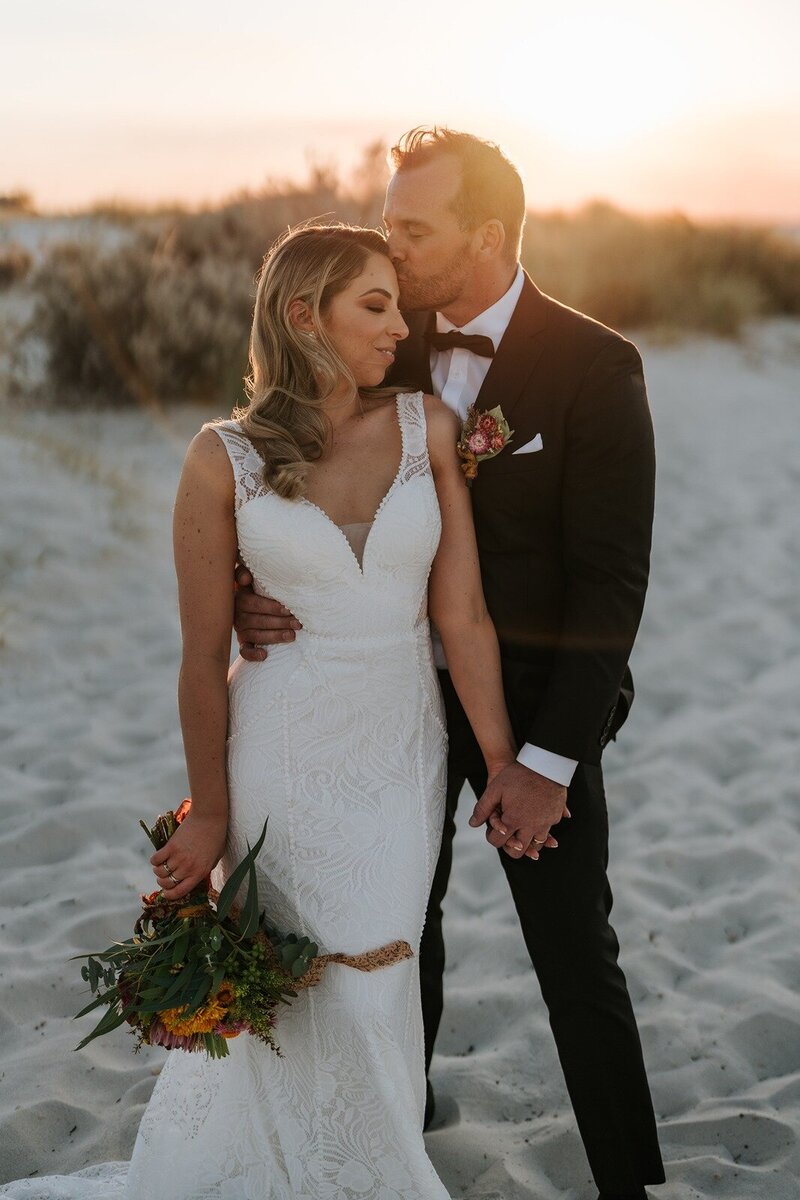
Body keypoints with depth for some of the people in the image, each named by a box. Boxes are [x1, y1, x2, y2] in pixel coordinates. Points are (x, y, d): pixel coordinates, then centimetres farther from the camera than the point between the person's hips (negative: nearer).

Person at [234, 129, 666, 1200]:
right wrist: (260, 596, -19)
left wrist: (548, 760, -22)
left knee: (577, 964, 5)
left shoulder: (594, 366, -16)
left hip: (535, 705, -5)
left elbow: (613, 581, -18)